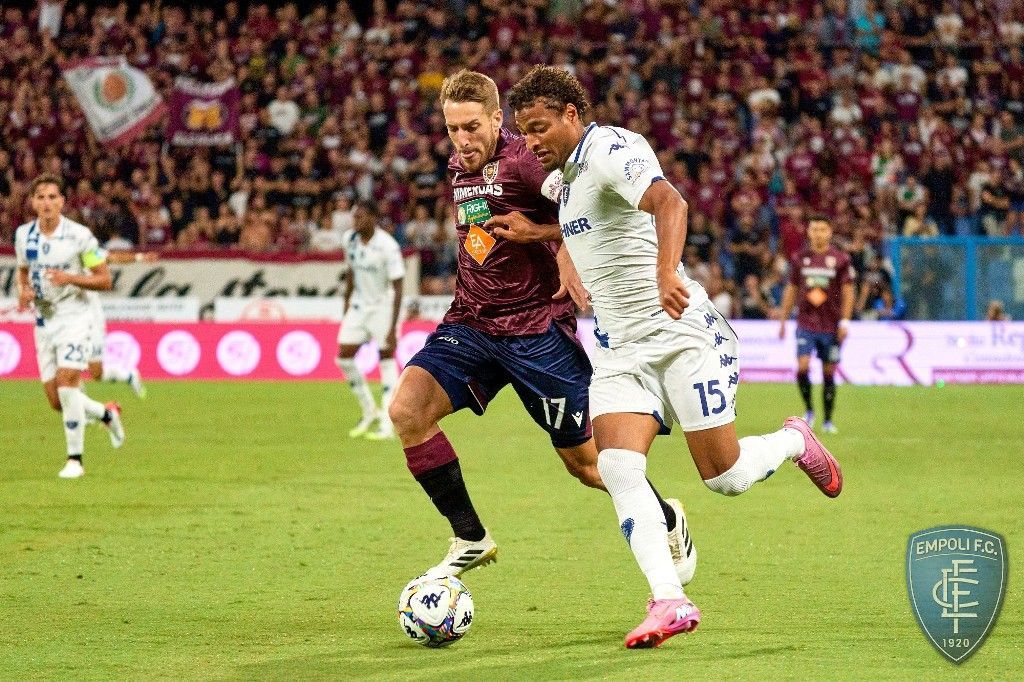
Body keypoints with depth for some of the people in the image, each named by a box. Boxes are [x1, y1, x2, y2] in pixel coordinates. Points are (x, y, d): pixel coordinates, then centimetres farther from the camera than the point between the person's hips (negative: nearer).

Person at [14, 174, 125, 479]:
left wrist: (71, 278, -22)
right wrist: (24, 290, -2)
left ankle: (75, 459, -10)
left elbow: (105, 280, -7)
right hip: (43, 320, 5)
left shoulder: (79, 235, -11)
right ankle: (107, 413, 32)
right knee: (56, 401, 3)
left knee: (67, 383, -21)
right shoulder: (23, 235, 3)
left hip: (73, 317, -5)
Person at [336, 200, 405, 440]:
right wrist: (346, 308, 16)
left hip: (385, 305, -6)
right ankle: (369, 412, 17)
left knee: (387, 359, -6)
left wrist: (393, 328, -23)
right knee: (344, 357, 0)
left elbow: (398, 289, -20)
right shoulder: (349, 239, -2)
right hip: (360, 303, 6)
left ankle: (387, 425, -4)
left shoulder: (387, 246, -22)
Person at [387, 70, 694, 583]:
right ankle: (470, 539, -5)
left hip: (536, 327, -6)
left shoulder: (524, 162, -16)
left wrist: (537, 232, -23)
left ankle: (668, 522, 34)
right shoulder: (458, 167, 9)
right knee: (406, 410, -18)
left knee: (585, 462, 4)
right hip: (470, 323, 6)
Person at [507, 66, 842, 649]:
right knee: (618, 469, -16)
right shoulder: (566, 175, 14)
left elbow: (669, 201, -37)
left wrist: (667, 272, -53)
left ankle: (795, 441, 29)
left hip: (684, 335, -8)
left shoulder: (611, 149, -15)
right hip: (620, 351, 8)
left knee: (725, 478, -4)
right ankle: (670, 602, -20)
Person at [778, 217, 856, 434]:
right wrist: (783, 320, 12)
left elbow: (848, 292, 0)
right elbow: (792, 290, 14)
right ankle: (809, 411, 7)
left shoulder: (840, 259, -1)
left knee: (828, 373, 4)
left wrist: (845, 322, -8)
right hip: (806, 324, 1)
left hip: (831, 326, -1)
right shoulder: (800, 259, 6)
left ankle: (828, 420, 14)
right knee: (802, 367, -13)